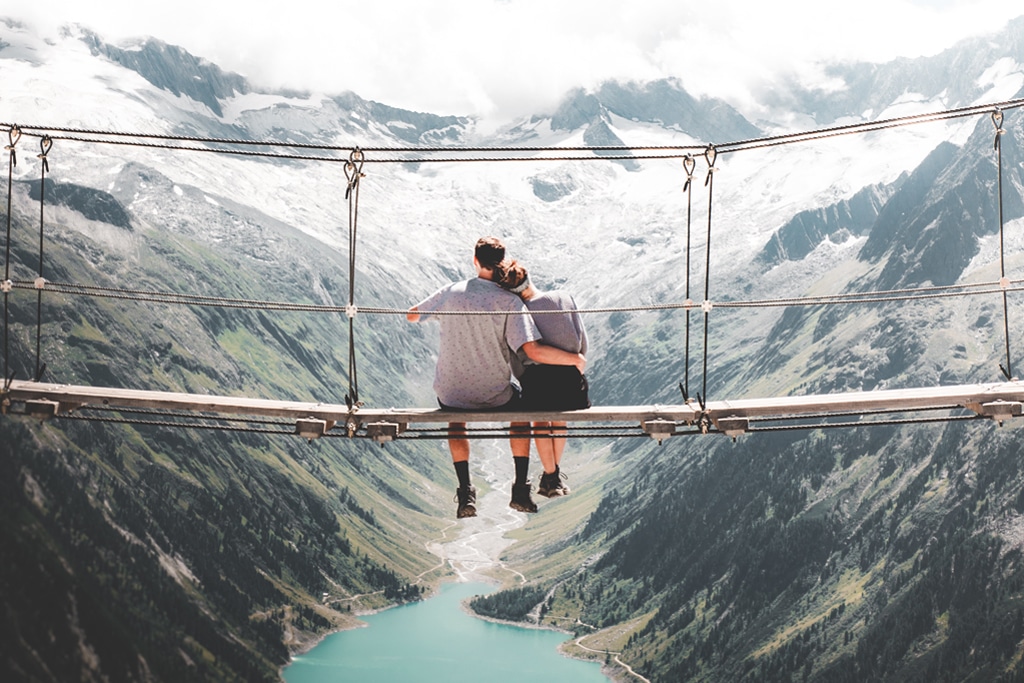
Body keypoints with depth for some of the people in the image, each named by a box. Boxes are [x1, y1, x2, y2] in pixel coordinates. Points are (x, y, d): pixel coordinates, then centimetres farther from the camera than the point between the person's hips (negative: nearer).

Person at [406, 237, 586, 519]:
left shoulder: (451, 292, -7)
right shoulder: (509, 302, -15)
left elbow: (411, 316, 9)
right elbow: (534, 351, -23)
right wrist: (574, 359, -9)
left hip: (451, 394, 2)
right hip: (494, 397, -1)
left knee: (456, 419, 37)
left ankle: (465, 493, 22)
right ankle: (521, 491, 25)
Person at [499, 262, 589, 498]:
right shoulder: (563, 298, 0)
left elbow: (516, 361, 1)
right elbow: (582, 338, 2)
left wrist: (527, 384, 16)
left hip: (537, 381, -2)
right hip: (570, 381, 2)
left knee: (540, 421, 27)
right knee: (560, 418, 30)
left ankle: (550, 477, 31)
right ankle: (556, 472, 42)